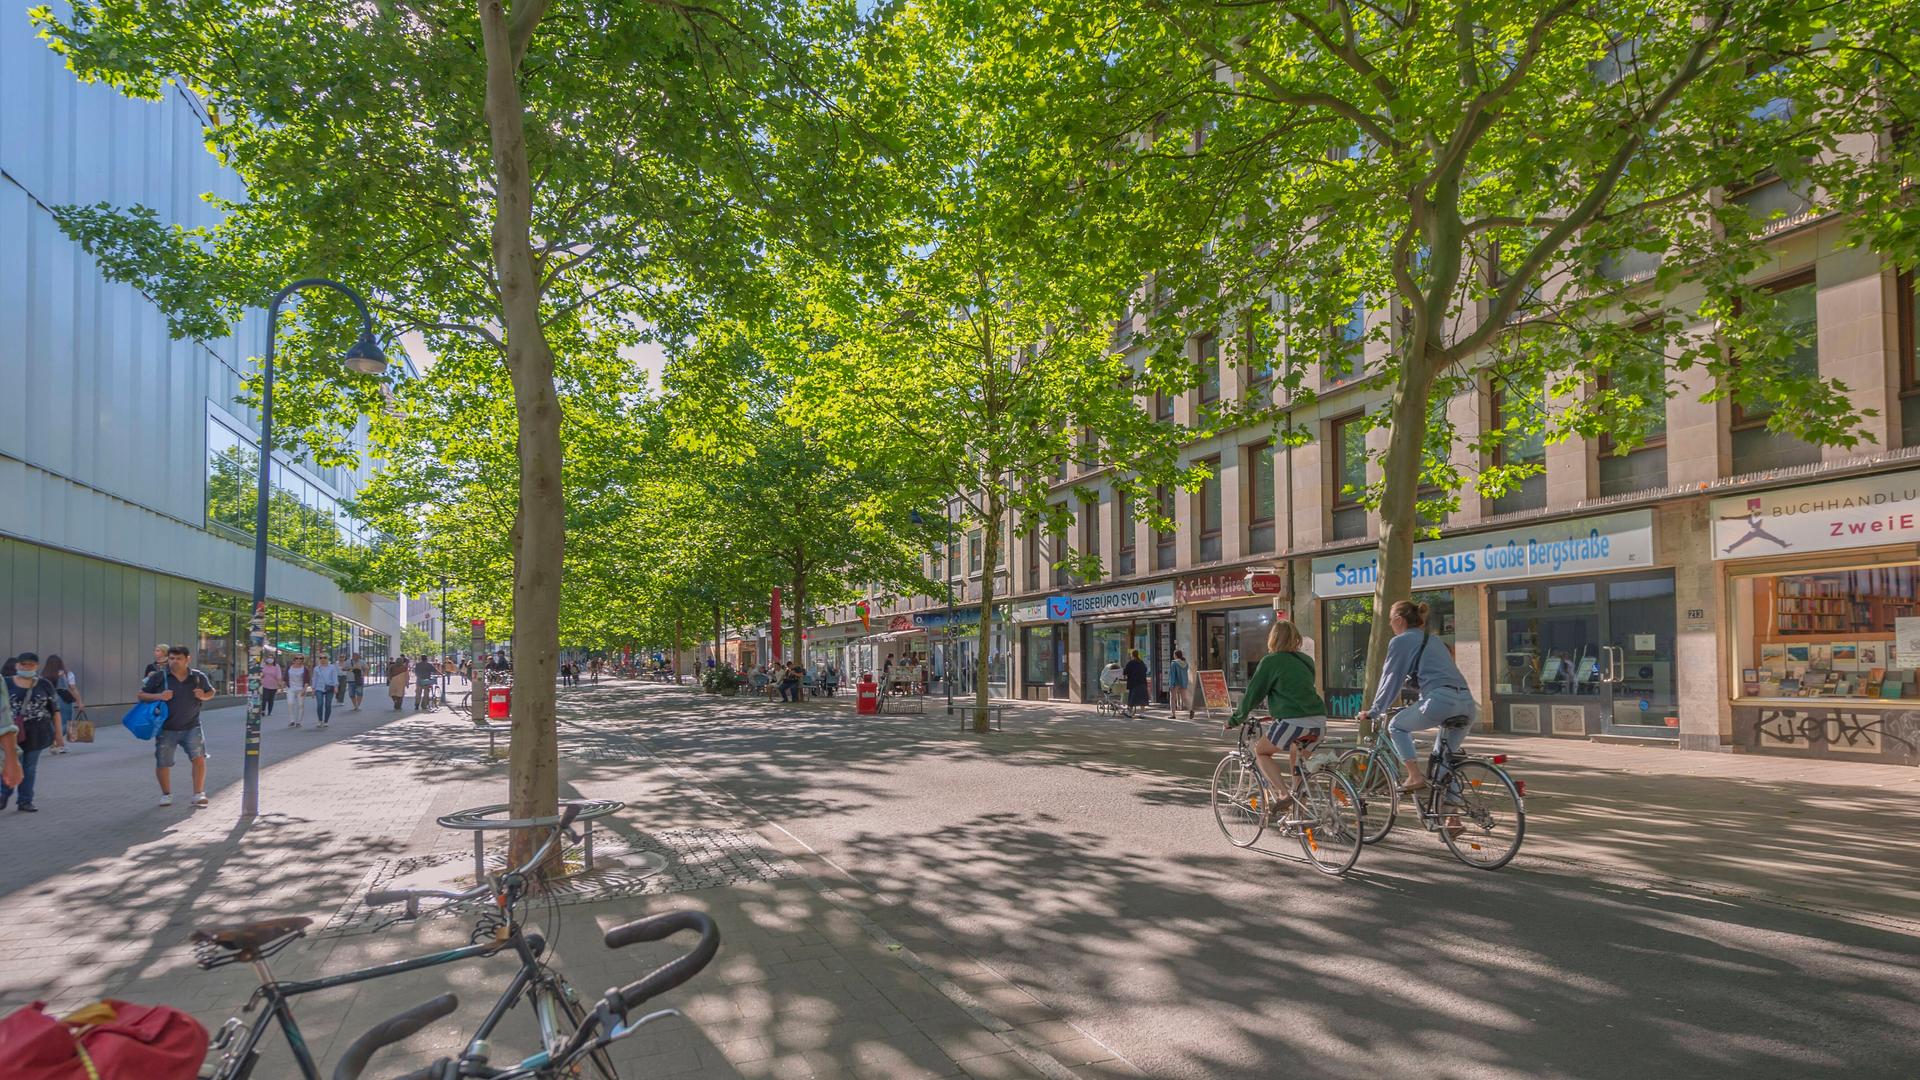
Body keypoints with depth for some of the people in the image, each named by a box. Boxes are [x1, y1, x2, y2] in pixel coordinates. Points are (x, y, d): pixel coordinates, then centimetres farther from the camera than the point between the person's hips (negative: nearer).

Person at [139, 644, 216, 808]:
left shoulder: (198, 676, 2)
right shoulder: (159, 677, -4)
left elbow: (211, 691, 17)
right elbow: (141, 695, 1)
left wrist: (203, 696, -6)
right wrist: (158, 696, -18)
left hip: (191, 727, 0)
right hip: (166, 729, 0)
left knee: (199, 758, -11)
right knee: (163, 764, 5)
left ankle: (199, 794, -2)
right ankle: (166, 794, 29)